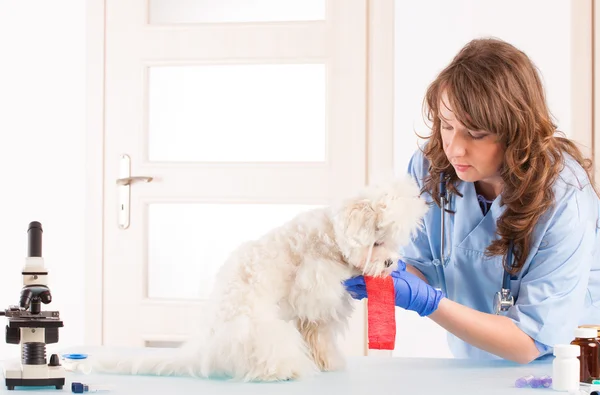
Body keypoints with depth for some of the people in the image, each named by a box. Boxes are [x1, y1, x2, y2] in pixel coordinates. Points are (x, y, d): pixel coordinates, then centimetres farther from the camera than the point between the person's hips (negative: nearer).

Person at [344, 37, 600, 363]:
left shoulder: (564, 200, -22)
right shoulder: (430, 165, -9)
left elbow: (529, 343, -21)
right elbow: (423, 266, 2)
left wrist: (427, 301, -31)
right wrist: (394, 272, -22)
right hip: (472, 370, 5)